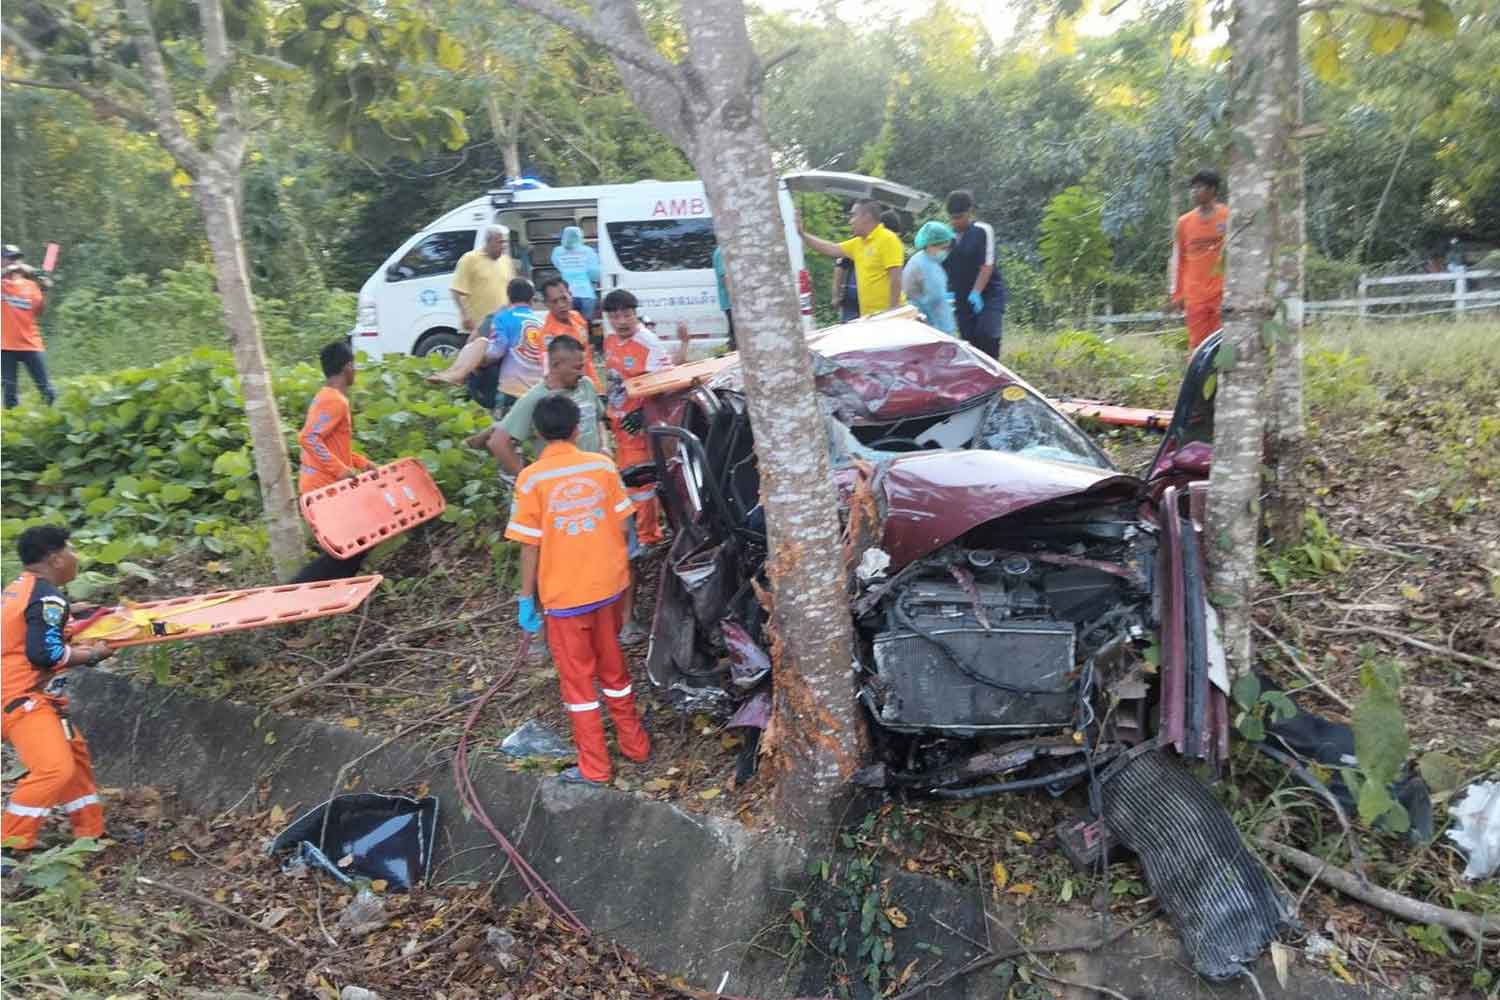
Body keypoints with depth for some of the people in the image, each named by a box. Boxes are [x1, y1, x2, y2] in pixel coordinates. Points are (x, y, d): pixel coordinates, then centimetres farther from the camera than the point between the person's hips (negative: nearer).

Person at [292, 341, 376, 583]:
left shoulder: (327, 398, 15)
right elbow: (308, 438, -26)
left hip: (326, 485, 10)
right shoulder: (335, 401, -16)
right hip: (325, 488, -10)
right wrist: (341, 470, -27)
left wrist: (362, 463, 10)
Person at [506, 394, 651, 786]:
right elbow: (621, 525, 2)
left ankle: (594, 767, 18)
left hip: (564, 593, -3)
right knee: (613, 667, 21)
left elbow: (530, 545, -11)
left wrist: (527, 597, -1)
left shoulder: (531, 479, -12)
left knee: (577, 678, 10)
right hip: (609, 585, 4)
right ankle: (634, 744, 32)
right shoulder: (603, 465, -3)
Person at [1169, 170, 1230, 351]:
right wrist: (1177, 294, 9)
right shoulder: (1184, 222, 8)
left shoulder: (1228, 217, 0)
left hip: (1222, 292, -2)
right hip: (1194, 295, 2)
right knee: (1197, 344, 4)